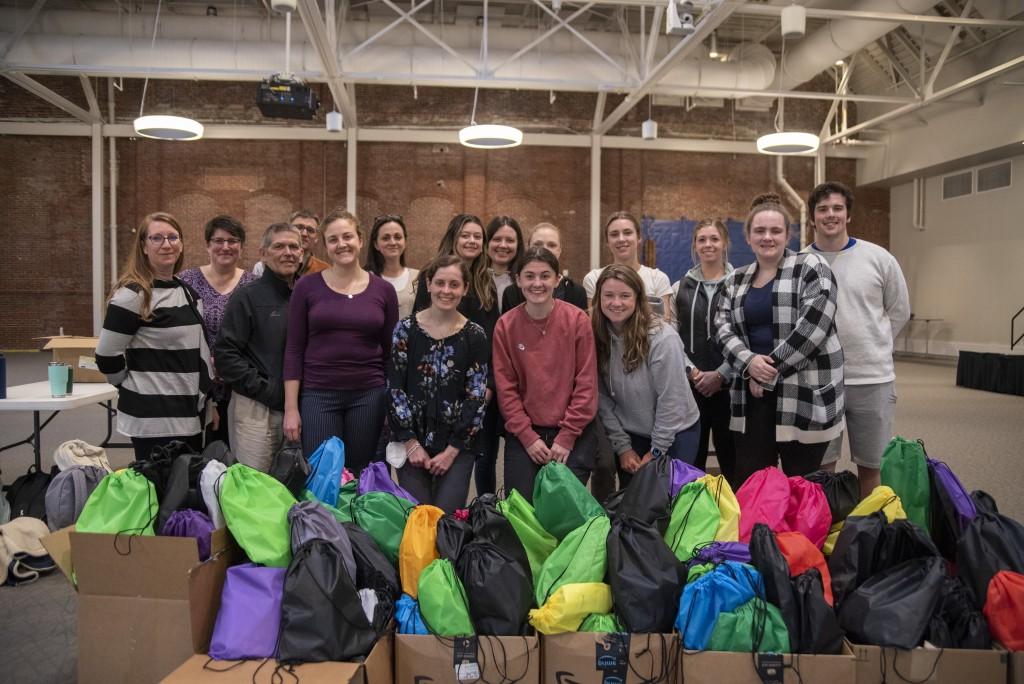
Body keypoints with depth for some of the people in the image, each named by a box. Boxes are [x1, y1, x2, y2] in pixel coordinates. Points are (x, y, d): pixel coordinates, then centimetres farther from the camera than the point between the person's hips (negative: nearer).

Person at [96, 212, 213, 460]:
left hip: (190, 414, 8)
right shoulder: (132, 295, -12)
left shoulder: (189, 292, 12)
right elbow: (107, 358, -12)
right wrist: (138, 389, 1)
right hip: (154, 418, -7)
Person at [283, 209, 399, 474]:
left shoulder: (383, 290, 3)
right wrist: (291, 407, -5)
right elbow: (294, 350, 0)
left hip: (369, 396, 1)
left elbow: (390, 352, 7)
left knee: (361, 478, 9)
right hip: (318, 395, -1)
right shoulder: (307, 287, 0)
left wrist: (393, 404, 5)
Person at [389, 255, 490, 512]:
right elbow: (394, 388, -2)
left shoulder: (475, 336, -1)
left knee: (448, 515, -4)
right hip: (411, 441, 0)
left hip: (457, 444, 0)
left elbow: (477, 397, -3)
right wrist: (411, 443, -6)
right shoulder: (406, 329, 0)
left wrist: (452, 450, -6)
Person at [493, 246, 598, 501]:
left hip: (573, 433, -1)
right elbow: (506, 387, -1)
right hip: (523, 433, 1)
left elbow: (587, 383, -7)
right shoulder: (505, 325, -2)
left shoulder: (577, 320, -7)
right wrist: (527, 436, -8)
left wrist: (567, 436, -9)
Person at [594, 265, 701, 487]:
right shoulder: (597, 338, -9)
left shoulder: (662, 338, -23)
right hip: (630, 435, 4)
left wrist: (656, 451, -13)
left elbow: (670, 399, -19)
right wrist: (623, 447, -6)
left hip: (675, 433, -4)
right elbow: (603, 399, -6)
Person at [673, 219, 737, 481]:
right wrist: (690, 370, -8)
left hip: (727, 384, -2)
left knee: (729, 454, 4)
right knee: (691, 456, 8)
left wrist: (721, 374, -12)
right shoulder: (681, 287, 9)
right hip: (689, 384, 2)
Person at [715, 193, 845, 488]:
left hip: (804, 393, -5)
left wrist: (771, 371, -13)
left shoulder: (810, 267, -5)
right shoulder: (737, 279, 14)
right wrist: (748, 362, -14)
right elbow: (723, 327, 6)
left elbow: (814, 325, -15)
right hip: (753, 393, 5)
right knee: (746, 484, 8)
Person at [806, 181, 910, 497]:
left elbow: (899, 311, 11)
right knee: (820, 466, 10)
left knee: (871, 466, 12)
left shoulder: (878, 258, 0)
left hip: (872, 378, 0)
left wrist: (871, 347, 9)